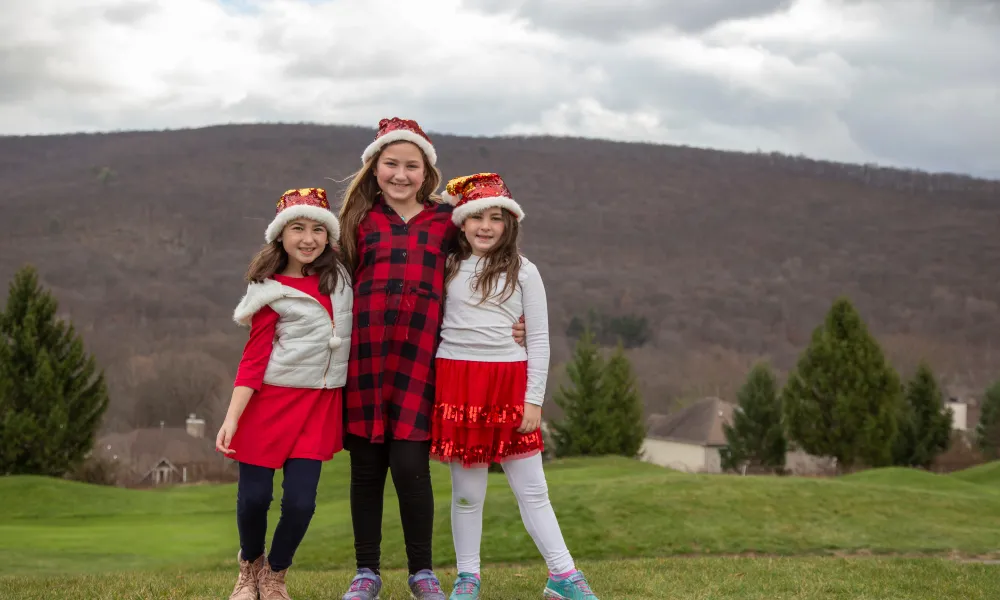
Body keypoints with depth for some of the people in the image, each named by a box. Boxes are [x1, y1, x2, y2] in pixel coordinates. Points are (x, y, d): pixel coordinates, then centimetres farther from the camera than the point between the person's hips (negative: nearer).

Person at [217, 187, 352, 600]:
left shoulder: (341, 275, 6)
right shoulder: (271, 290, -6)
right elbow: (254, 357, -9)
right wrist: (231, 419, -16)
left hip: (320, 406, 3)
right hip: (271, 401, -3)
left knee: (299, 503, -3)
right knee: (254, 498, 1)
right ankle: (249, 567, 31)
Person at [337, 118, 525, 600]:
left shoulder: (446, 221, 8)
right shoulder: (359, 220, 10)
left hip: (419, 354, -1)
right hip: (366, 353, 1)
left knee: (409, 464, -7)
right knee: (366, 466, 5)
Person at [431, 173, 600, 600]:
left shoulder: (523, 272, 4)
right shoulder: (447, 268, 8)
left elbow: (539, 339, 3)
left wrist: (533, 400, -3)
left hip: (509, 384, -1)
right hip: (457, 383, 1)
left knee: (532, 488, 2)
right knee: (467, 490, 6)